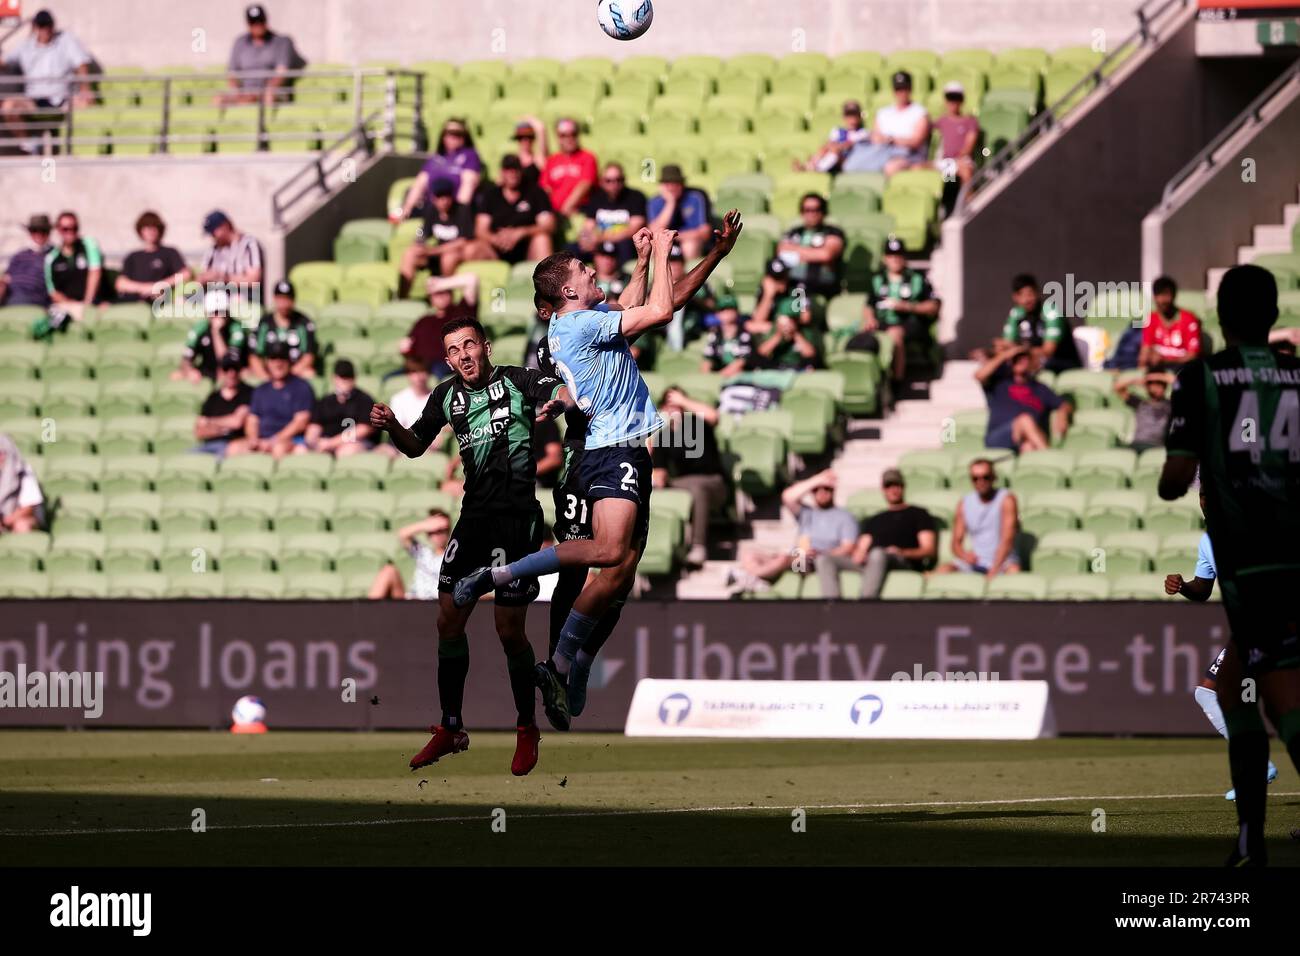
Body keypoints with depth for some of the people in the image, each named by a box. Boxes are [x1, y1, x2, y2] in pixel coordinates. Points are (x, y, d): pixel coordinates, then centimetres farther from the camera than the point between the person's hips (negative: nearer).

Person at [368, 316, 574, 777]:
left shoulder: (516, 381, -6)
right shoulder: (447, 396, 10)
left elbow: (572, 392, -18)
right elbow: (416, 445, 21)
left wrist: (556, 404, -41)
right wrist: (391, 426, 0)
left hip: (518, 518, -6)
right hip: (473, 517, 6)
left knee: (509, 630, -5)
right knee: (449, 620, 3)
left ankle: (527, 730, 12)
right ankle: (450, 729, 15)